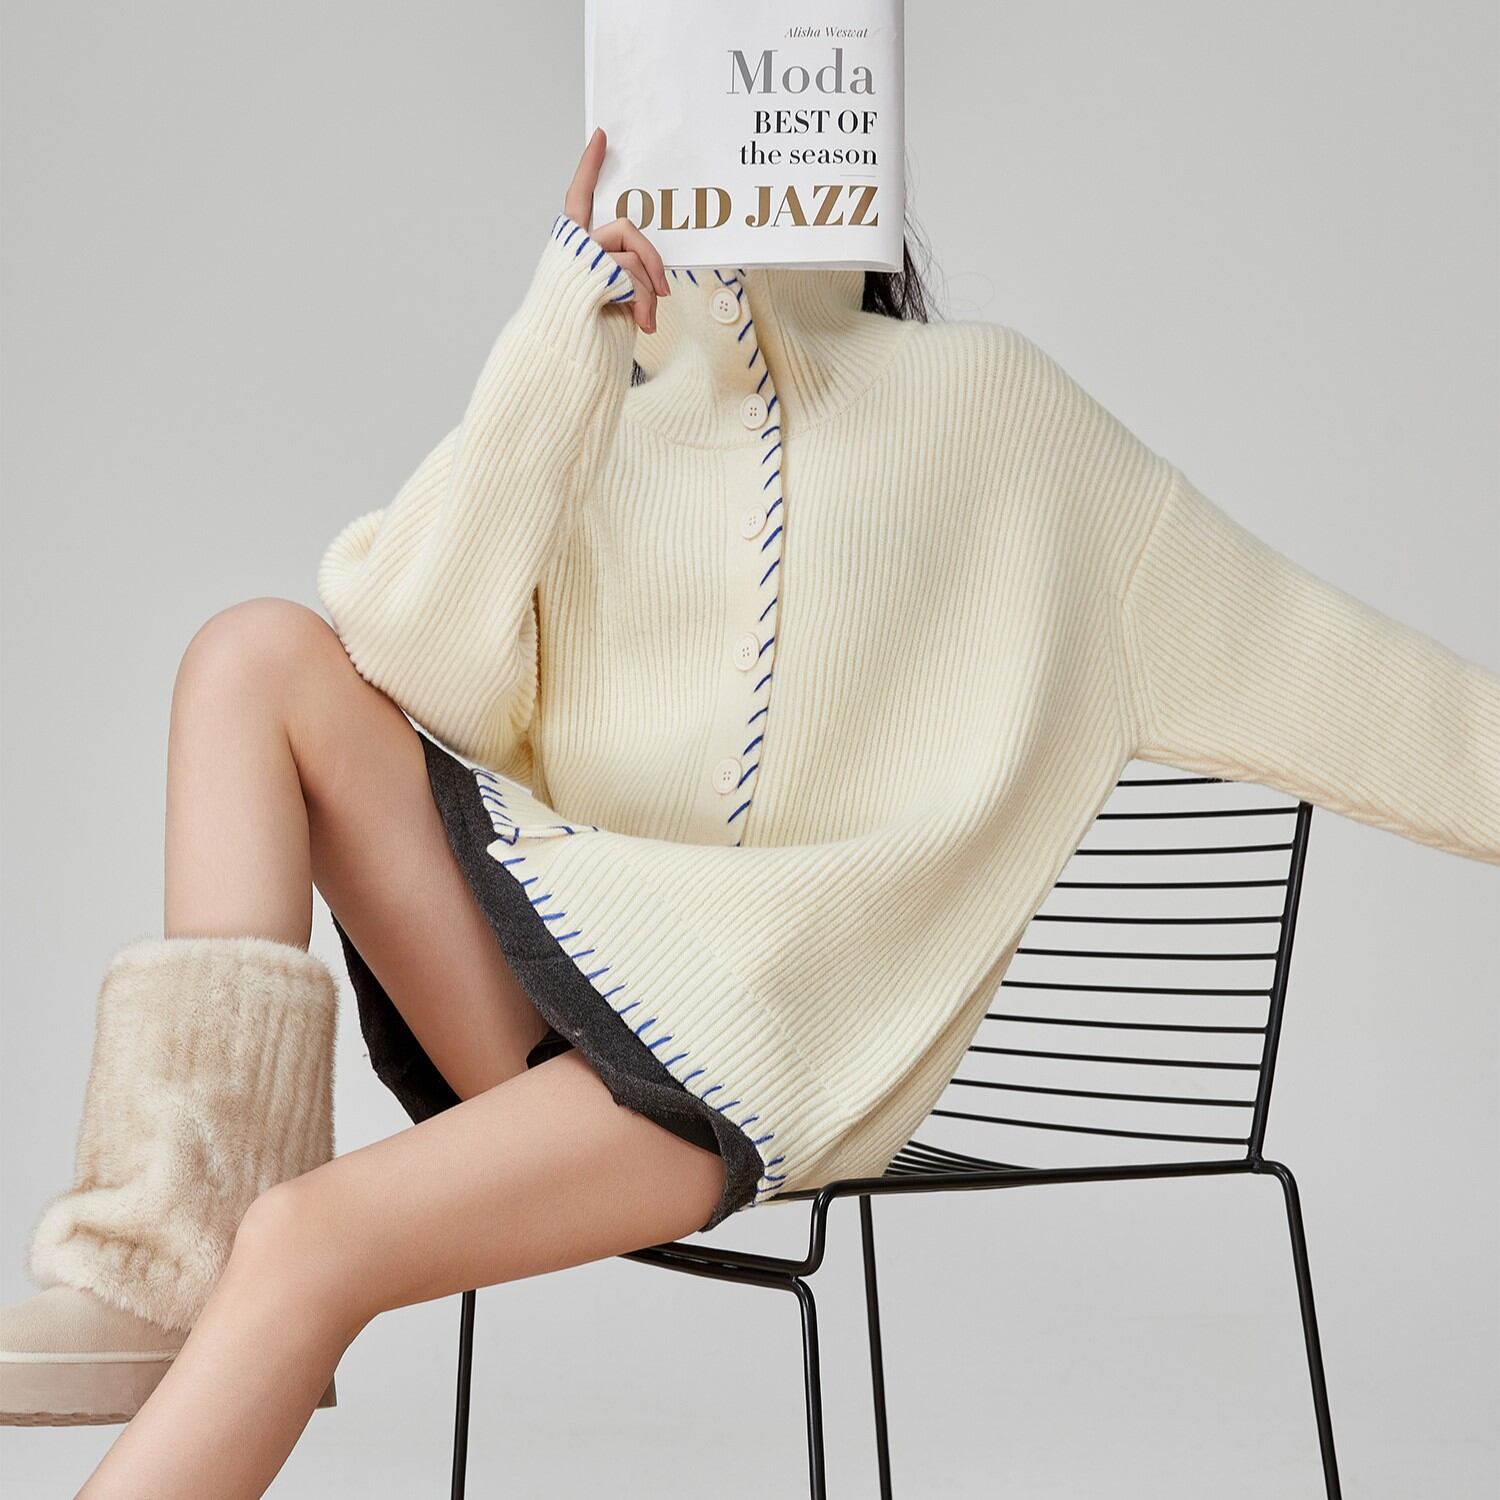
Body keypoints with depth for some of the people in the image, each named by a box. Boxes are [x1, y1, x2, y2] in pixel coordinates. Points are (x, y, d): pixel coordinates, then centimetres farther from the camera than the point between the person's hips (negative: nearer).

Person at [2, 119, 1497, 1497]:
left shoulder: (986, 408, 6)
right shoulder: (583, 426, 11)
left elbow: (1290, 650, 12)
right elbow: (429, 675, -6)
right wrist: (557, 344, -13)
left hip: (765, 1034, -4)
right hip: (570, 948, 4)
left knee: (307, 1242, -25)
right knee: (259, 653, -16)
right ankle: (175, 1257, -25)